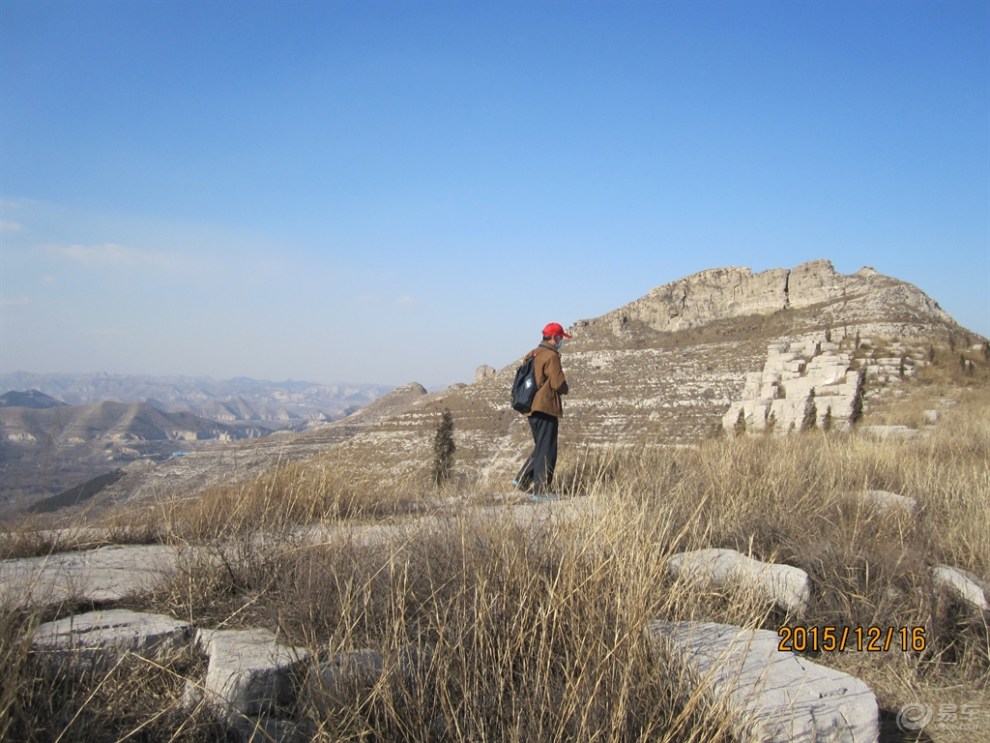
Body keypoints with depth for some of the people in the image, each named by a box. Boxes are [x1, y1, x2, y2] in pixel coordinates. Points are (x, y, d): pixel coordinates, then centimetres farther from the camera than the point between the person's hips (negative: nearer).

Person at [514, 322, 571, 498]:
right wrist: (564, 389, 3)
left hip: (532, 407, 9)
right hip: (546, 408, -9)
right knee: (547, 450, -3)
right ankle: (541, 490, -1)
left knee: (540, 447, 20)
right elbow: (559, 383, -18)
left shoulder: (532, 355, 14)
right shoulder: (551, 356, -13)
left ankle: (522, 479, 18)